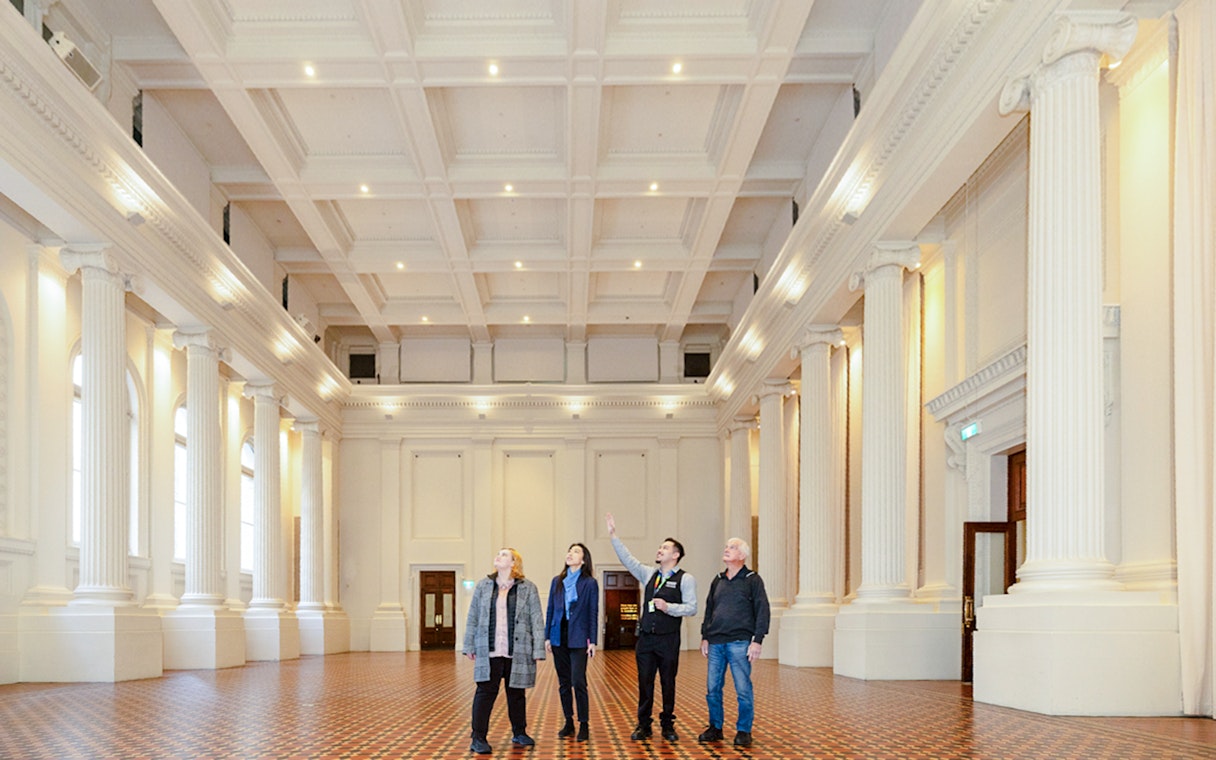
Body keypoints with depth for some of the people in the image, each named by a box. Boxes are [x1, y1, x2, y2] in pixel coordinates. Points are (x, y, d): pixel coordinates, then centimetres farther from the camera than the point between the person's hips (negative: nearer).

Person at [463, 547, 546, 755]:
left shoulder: (528, 588, 2)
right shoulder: (483, 586, 8)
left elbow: (537, 620, 0)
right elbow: (473, 617, 11)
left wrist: (538, 650, -4)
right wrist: (469, 645, 8)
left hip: (517, 652, 0)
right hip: (489, 652, 0)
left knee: (516, 692, 11)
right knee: (486, 692, -4)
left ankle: (519, 733, 27)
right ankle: (478, 738, 0)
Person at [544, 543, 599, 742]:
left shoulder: (590, 583, -1)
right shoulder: (557, 581, 10)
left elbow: (593, 613, -2)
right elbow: (550, 610, 11)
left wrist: (593, 641, -7)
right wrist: (547, 637, 6)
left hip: (578, 639, -4)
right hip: (559, 638, 4)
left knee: (578, 682, -8)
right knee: (563, 683, 9)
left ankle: (583, 725, 1)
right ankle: (568, 723, 18)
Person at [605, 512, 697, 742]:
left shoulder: (685, 579, -1)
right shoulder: (649, 574, 14)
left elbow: (691, 608, -7)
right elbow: (628, 559, 11)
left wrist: (668, 607, -20)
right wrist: (613, 536, 5)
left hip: (668, 639, -4)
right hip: (646, 637, 4)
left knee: (668, 683, 3)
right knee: (644, 682, 4)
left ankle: (668, 725, 14)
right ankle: (643, 725, 11)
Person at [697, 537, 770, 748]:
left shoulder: (752, 580, 1)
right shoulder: (718, 580, 17)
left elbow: (762, 611, -3)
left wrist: (757, 641, -9)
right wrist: (705, 637, 14)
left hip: (739, 643, -5)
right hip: (716, 643, 5)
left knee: (743, 689, -3)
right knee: (712, 688, 6)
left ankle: (743, 731, 7)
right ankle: (715, 728, 18)